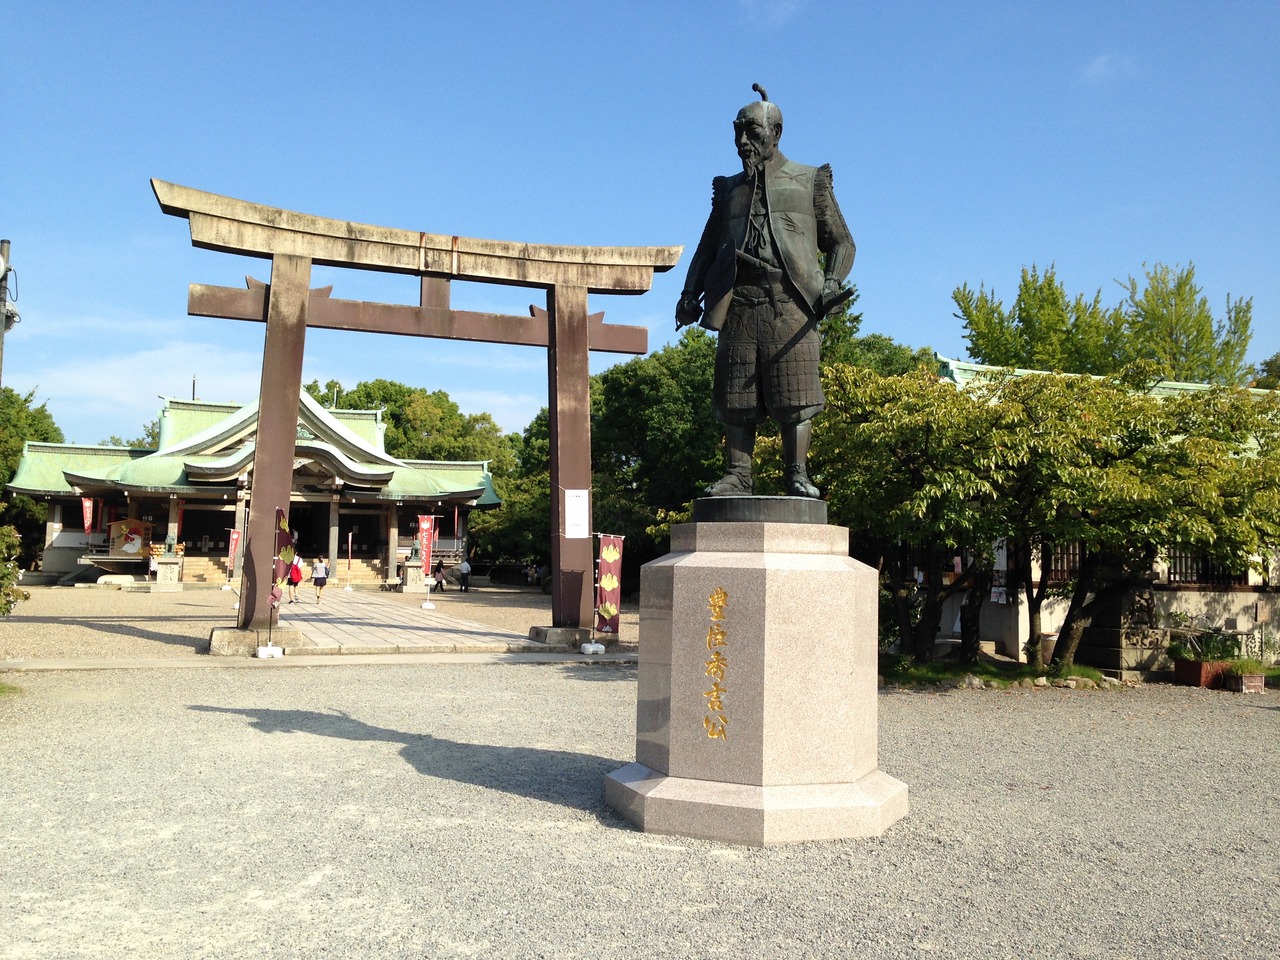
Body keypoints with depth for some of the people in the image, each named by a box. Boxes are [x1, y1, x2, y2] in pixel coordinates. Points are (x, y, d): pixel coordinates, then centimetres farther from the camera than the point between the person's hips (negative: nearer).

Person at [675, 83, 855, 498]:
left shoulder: (810, 182, 16)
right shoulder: (728, 189, 24)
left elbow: (841, 242, 13)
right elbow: (708, 246, 23)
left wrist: (833, 282, -6)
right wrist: (690, 293, 6)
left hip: (790, 301, -3)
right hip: (738, 303, 3)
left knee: (794, 398, -8)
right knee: (736, 398, -3)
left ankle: (798, 476, -5)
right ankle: (738, 476, 0)